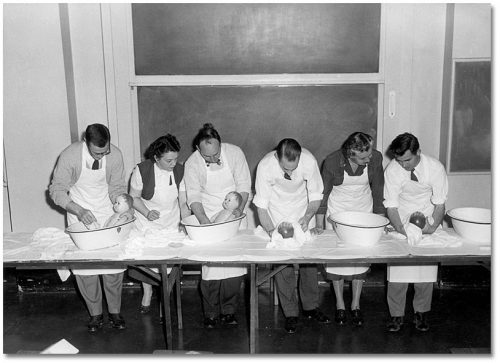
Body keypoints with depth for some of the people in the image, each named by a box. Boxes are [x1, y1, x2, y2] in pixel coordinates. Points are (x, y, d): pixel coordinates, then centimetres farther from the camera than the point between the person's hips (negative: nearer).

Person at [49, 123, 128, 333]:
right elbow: (56, 190, -14)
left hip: (107, 213, 1)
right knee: (83, 267, -1)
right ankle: (95, 313, 16)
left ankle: (114, 311, 16)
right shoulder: (69, 156, -21)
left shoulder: (115, 155, -15)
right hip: (80, 215, -1)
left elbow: (117, 187, -2)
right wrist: (78, 210, -27)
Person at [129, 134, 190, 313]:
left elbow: (184, 202, -9)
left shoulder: (180, 171, -12)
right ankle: (147, 293, 31)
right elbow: (134, 197, -7)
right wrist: (147, 213, -23)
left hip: (172, 224, 1)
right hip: (147, 223, -1)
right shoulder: (142, 170, -19)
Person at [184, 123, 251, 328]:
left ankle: (228, 311, 15)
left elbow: (243, 186, -5)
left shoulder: (234, 153, -11)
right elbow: (193, 197, -11)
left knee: (235, 263, -1)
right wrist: (204, 222, -24)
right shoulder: (192, 163, -12)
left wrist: (240, 208, -20)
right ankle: (211, 313, 10)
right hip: (207, 217, -1)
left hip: (233, 215, 1)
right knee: (210, 266, -5)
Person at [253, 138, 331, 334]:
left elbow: (316, 196, -12)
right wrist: (271, 232, -31)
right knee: (283, 266, -3)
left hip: (303, 216, 2)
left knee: (309, 261, 5)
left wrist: (307, 217, -28)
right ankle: (290, 313, 11)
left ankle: (311, 307, 24)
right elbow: (261, 206, -20)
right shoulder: (265, 166, -29)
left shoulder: (309, 161, -26)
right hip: (277, 218, -1)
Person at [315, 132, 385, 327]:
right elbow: (323, 194, -12)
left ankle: (356, 304, 18)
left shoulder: (375, 158, -20)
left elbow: (378, 191, -5)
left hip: (364, 208, 2)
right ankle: (340, 305, 19)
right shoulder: (332, 161, -25)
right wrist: (319, 227, -10)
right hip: (337, 209, -2)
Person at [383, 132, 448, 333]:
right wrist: (401, 230, -29)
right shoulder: (392, 169, -20)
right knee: (397, 269, -3)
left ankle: (421, 312, 23)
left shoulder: (435, 168, -19)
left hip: (428, 218, 0)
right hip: (401, 220, 0)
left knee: (427, 269, 3)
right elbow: (391, 205, -16)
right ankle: (396, 314, 13)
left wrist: (433, 226, -26)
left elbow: (439, 203, -11)